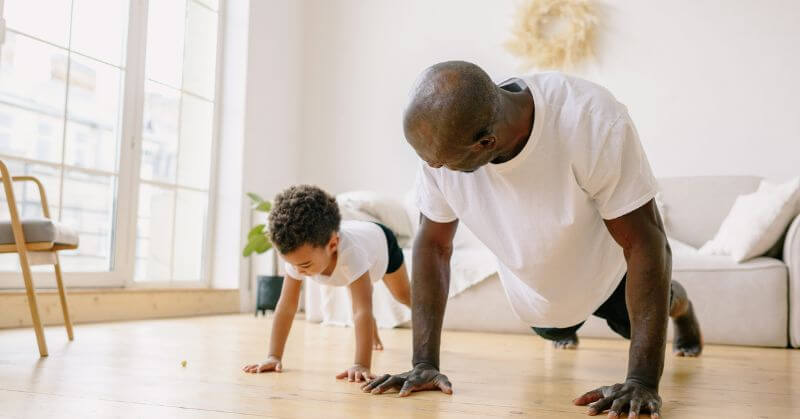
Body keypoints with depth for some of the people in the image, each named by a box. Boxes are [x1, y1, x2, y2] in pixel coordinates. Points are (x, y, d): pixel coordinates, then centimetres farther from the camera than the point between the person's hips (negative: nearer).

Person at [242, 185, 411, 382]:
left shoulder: (350, 252, -55)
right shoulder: (299, 254, -41)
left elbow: (362, 311, -59)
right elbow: (285, 307, -36)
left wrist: (361, 365, -65)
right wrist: (274, 357, -41)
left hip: (381, 241, -3)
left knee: (404, 296, 21)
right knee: (359, 295, 27)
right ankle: (373, 335, 56)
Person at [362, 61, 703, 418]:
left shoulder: (594, 122, -42)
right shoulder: (443, 138, -30)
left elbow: (643, 242, -36)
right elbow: (433, 244, -20)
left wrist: (642, 381, -39)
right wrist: (425, 364, -23)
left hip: (608, 269, -3)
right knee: (553, 332, 29)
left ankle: (677, 303, 55)